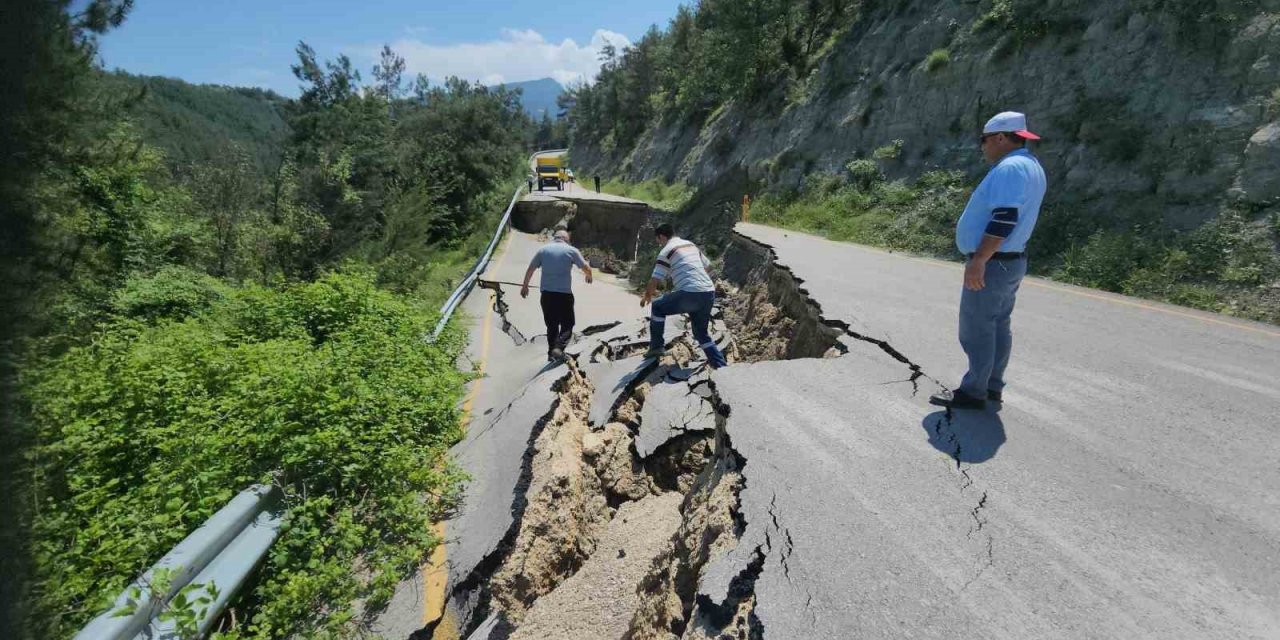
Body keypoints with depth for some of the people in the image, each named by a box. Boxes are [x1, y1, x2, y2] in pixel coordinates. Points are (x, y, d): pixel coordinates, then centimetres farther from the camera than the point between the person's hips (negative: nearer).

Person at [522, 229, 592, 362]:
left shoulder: (543, 249, 6)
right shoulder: (571, 250, -1)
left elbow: (530, 269, 10)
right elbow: (586, 268, 2)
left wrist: (525, 286, 22)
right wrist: (589, 277, 24)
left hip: (546, 293, 3)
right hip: (564, 294, -3)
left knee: (551, 325, 15)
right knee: (567, 324, 6)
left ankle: (552, 353, 18)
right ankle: (559, 347, -14)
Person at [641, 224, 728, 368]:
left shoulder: (666, 251, -1)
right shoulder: (691, 245, 20)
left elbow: (654, 281, -3)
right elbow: (706, 266, 31)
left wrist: (647, 296, 17)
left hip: (691, 295, -7)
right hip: (709, 293, 7)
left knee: (658, 307, 15)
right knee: (701, 333, 21)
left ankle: (657, 346, 17)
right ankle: (721, 365, 15)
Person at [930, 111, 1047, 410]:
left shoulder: (1009, 168, -19)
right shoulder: (1030, 166, 15)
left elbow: (1004, 219, -28)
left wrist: (978, 260, -28)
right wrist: (972, 221, 23)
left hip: (992, 264, -11)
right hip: (1012, 261, 11)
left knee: (976, 329, -3)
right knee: (998, 326, 16)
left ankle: (973, 393, 4)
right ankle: (992, 387, 26)